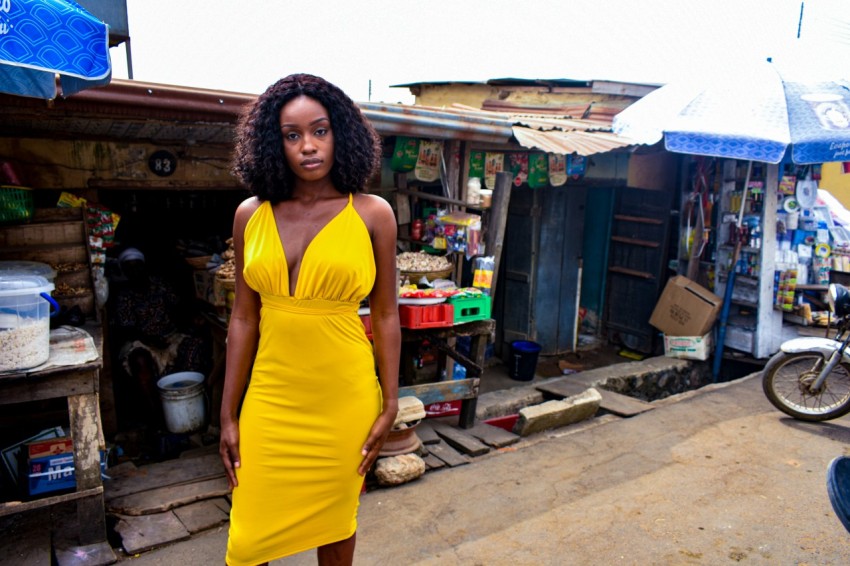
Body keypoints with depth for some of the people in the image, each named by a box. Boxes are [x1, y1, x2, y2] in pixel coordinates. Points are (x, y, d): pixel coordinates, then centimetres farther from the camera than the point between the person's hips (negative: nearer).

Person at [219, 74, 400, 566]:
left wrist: (389, 405, -2)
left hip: (344, 399, -1)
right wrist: (229, 414, 5)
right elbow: (244, 319, 4)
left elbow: (386, 317, -2)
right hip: (270, 397, 2)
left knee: (335, 523, 17)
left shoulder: (372, 214, -5)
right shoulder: (251, 215, 1)